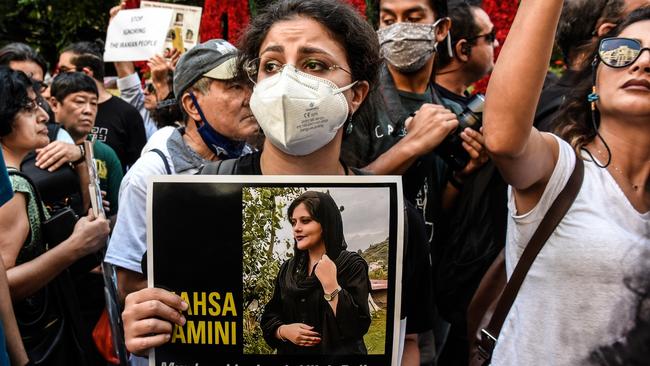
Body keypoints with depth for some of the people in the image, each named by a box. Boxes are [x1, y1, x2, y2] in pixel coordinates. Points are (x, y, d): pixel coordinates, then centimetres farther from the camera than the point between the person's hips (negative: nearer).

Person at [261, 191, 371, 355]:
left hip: (338, 352, -5)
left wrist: (330, 283, -24)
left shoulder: (352, 265, -12)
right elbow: (269, 317, 6)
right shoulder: (288, 269, 4)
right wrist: (284, 331, -13)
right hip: (291, 351, 5)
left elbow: (358, 326, -21)